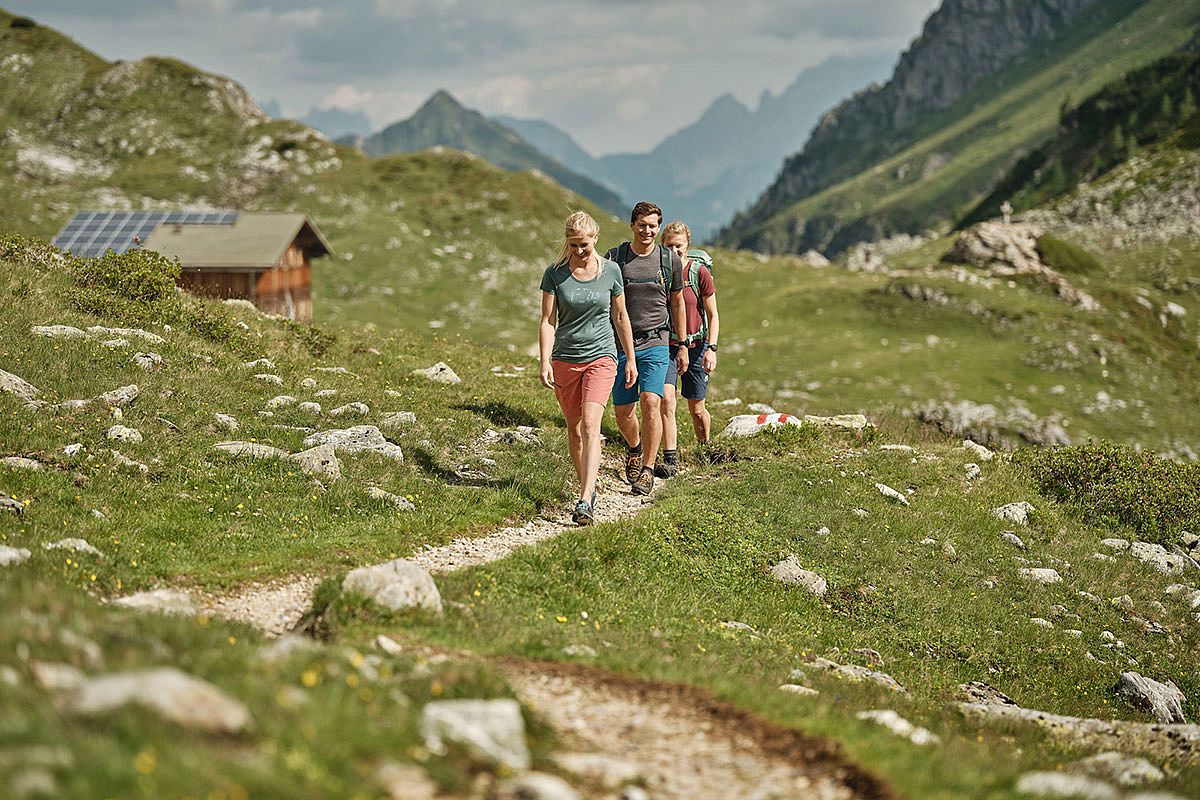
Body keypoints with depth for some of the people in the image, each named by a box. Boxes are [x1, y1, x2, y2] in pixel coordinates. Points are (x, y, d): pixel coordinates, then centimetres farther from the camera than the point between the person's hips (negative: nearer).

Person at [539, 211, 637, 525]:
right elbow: (547, 321, -3)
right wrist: (545, 363, -13)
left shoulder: (610, 271, 0)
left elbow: (620, 317, 10)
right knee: (574, 429, 9)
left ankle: (585, 501, -24)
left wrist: (631, 358, 12)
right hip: (565, 360, 2)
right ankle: (587, 487, 27)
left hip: (601, 357, -2)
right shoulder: (554, 273, -2)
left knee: (590, 425, -16)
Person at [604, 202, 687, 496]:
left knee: (651, 403, -17)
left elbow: (676, 303, 15)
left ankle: (648, 469, -8)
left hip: (655, 343, -1)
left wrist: (683, 346, 15)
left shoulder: (670, 260, 4)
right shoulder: (613, 258, 0)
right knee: (623, 413, 4)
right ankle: (634, 449, 36)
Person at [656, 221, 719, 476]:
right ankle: (670, 461, -14)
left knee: (697, 410, 8)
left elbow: (713, 315, -3)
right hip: (665, 345, 1)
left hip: (694, 345, -1)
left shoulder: (700, 272, -9)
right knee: (666, 400, -18)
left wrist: (711, 348, -13)